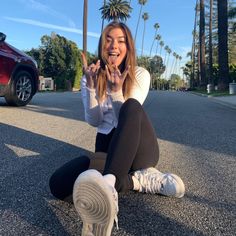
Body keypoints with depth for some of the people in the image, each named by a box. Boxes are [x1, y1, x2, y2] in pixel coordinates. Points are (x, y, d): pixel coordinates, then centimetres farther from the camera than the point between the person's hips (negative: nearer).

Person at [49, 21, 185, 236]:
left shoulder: (140, 75, 1)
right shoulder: (90, 77, 7)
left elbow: (128, 115, -8)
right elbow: (94, 121, -3)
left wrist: (116, 91, -25)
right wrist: (91, 86, -16)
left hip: (139, 148, -2)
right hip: (106, 147, 3)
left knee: (131, 107, -36)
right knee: (58, 184, -25)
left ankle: (107, 183, -53)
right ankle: (138, 179, -24)